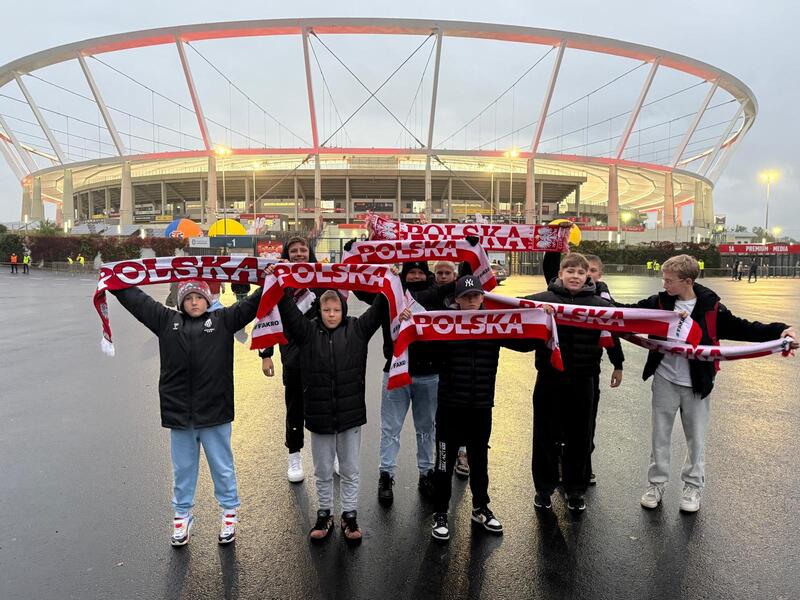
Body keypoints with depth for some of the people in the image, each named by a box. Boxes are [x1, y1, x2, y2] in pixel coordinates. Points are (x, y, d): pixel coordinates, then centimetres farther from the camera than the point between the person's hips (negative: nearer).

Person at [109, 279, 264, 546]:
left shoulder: (223, 320, 1)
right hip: (179, 412, 2)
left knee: (222, 466, 13)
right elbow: (137, 300, 11)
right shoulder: (167, 321, 7)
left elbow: (251, 304, -3)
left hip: (214, 411, -2)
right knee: (183, 468, 18)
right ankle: (182, 515, 36)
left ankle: (229, 512, 30)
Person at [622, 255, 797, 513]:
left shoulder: (710, 307, -8)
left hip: (697, 384, -1)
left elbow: (740, 328, -6)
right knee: (660, 435, 11)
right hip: (664, 380, 1)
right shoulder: (659, 303, -6)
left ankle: (693, 487, 30)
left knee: (696, 438, 12)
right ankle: (656, 484, 26)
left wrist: (779, 331, -19)